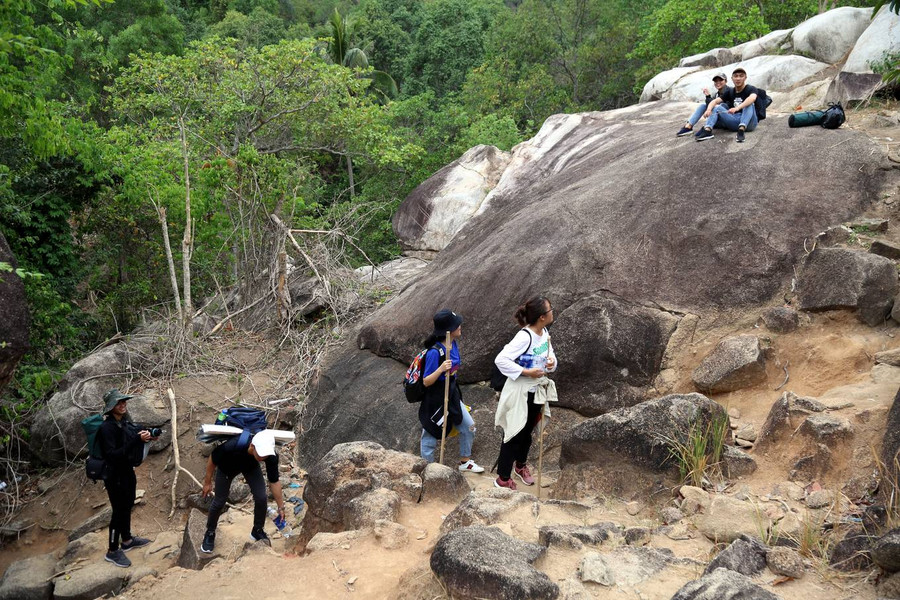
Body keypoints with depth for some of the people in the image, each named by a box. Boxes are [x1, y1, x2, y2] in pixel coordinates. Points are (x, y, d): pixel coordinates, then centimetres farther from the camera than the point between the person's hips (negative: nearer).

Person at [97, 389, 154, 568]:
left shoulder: (125, 421, 0)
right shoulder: (107, 427, -25)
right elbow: (112, 455, -30)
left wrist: (144, 437, -8)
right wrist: (136, 440, -35)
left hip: (127, 471, 8)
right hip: (115, 475, -8)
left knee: (127, 507, 22)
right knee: (119, 511, 2)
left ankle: (127, 540, 41)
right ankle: (113, 551, 18)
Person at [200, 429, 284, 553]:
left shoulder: (270, 456, -37)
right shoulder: (231, 446, -46)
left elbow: (274, 482, -21)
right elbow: (212, 460, -23)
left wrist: (281, 507, -14)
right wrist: (207, 482, -10)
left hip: (251, 467, 2)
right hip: (227, 467, -2)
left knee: (261, 497, -9)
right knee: (219, 501, 2)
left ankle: (257, 531, 17)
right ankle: (210, 533, 29)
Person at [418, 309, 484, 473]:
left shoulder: (453, 344, -4)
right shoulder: (434, 352, -28)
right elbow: (426, 382, -23)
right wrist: (440, 369, -40)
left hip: (452, 396, 8)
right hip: (436, 402, -8)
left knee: (469, 428, 16)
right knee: (431, 438, 8)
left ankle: (465, 462, 37)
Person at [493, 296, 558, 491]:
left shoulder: (545, 333, -2)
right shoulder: (525, 337, -26)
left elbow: (550, 354, 15)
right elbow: (500, 360, -30)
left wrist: (552, 362, -9)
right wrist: (527, 372, -28)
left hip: (537, 391, 7)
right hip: (520, 393, -7)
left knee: (527, 432, 23)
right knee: (514, 434, 3)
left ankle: (521, 465, 46)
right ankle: (503, 478, 17)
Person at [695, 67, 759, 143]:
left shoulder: (751, 89, -2)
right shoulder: (730, 93, 13)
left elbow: (752, 98, -26)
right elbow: (715, 101, 1)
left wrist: (737, 108, -43)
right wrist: (709, 109, -23)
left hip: (749, 122, -4)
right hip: (735, 121, 4)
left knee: (749, 104, -28)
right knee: (717, 107, -7)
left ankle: (741, 130, -48)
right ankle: (707, 130, -31)